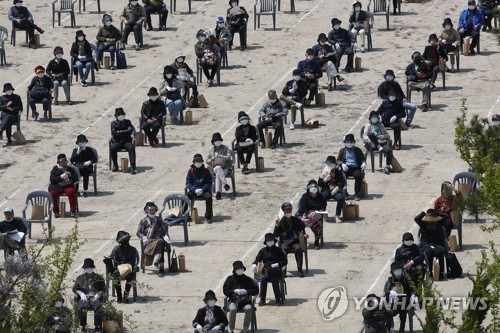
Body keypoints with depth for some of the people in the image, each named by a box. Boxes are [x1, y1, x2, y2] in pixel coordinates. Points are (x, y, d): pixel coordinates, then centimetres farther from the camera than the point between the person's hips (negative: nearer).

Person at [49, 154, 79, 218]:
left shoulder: (70, 169, 14)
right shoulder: (55, 169, 9)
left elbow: (76, 179, 11)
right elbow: (52, 180, -2)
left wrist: (70, 176, -10)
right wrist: (61, 177, -13)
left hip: (68, 186, 0)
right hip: (57, 187, 0)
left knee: (71, 192, -33)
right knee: (52, 194, -31)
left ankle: (72, 211, -21)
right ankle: (56, 212, -13)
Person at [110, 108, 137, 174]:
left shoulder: (127, 122, 12)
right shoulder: (113, 123, 9)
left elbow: (130, 131, -3)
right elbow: (114, 134, -5)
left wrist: (120, 132, -6)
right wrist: (125, 132, -6)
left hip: (126, 141, 0)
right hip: (117, 142, 0)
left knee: (131, 148, -33)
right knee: (112, 148, -33)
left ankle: (133, 167, -35)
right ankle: (115, 166, -13)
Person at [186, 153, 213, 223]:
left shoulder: (206, 171, 6)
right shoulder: (191, 171, 7)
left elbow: (209, 183, 3)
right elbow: (188, 183, 2)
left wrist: (202, 189, -15)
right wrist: (195, 190, -16)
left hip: (204, 190, -1)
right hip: (193, 190, 1)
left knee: (208, 197, -33)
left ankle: (208, 216, -22)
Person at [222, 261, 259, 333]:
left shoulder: (247, 279, 13)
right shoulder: (230, 279, 12)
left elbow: (256, 291, 9)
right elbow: (225, 291, 5)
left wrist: (247, 291, -8)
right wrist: (234, 291, -12)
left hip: (245, 301, 1)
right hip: (233, 301, -1)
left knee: (249, 308, -33)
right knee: (233, 309, -35)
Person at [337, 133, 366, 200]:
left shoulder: (358, 150, 17)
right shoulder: (342, 150, 18)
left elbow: (362, 159, 14)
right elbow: (338, 160, 11)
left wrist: (364, 163, -11)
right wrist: (342, 164, -12)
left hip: (356, 168, -1)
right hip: (346, 168, 1)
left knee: (358, 175, -35)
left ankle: (357, 194, -23)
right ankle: (344, 193, -17)